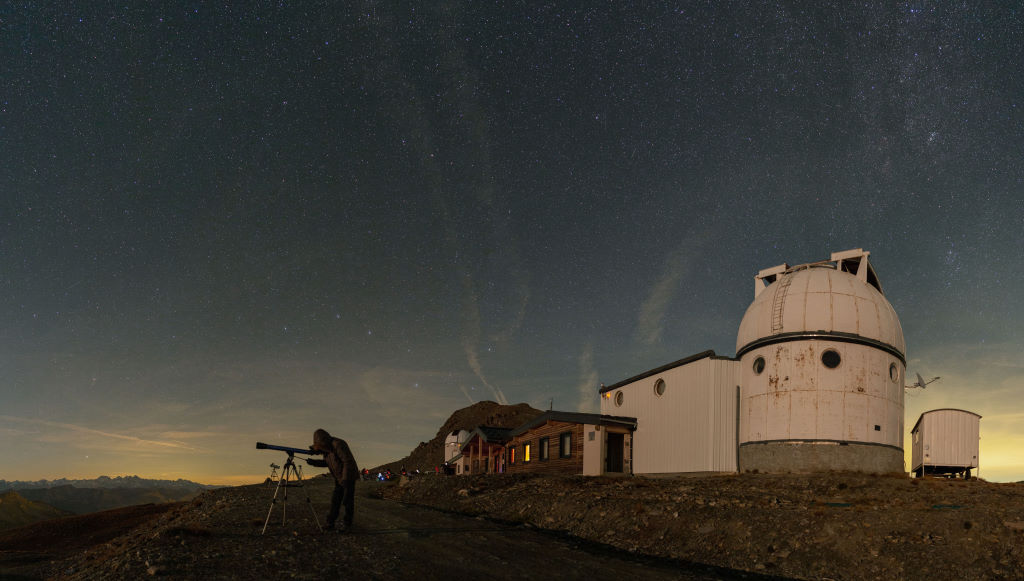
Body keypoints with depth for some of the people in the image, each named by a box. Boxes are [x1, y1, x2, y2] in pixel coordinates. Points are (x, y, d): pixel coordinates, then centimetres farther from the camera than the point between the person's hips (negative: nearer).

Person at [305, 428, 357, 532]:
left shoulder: (338, 445, -23)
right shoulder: (326, 449, 5)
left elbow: (348, 461, -26)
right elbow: (326, 463, 17)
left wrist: (345, 479, -27)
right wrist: (313, 462, 3)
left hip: (349, 476, -8)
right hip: (339, 478, 8)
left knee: (347, 500, -2)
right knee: (335, 500, 4)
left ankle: (347, 523, 7)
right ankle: (330, 522, 6)